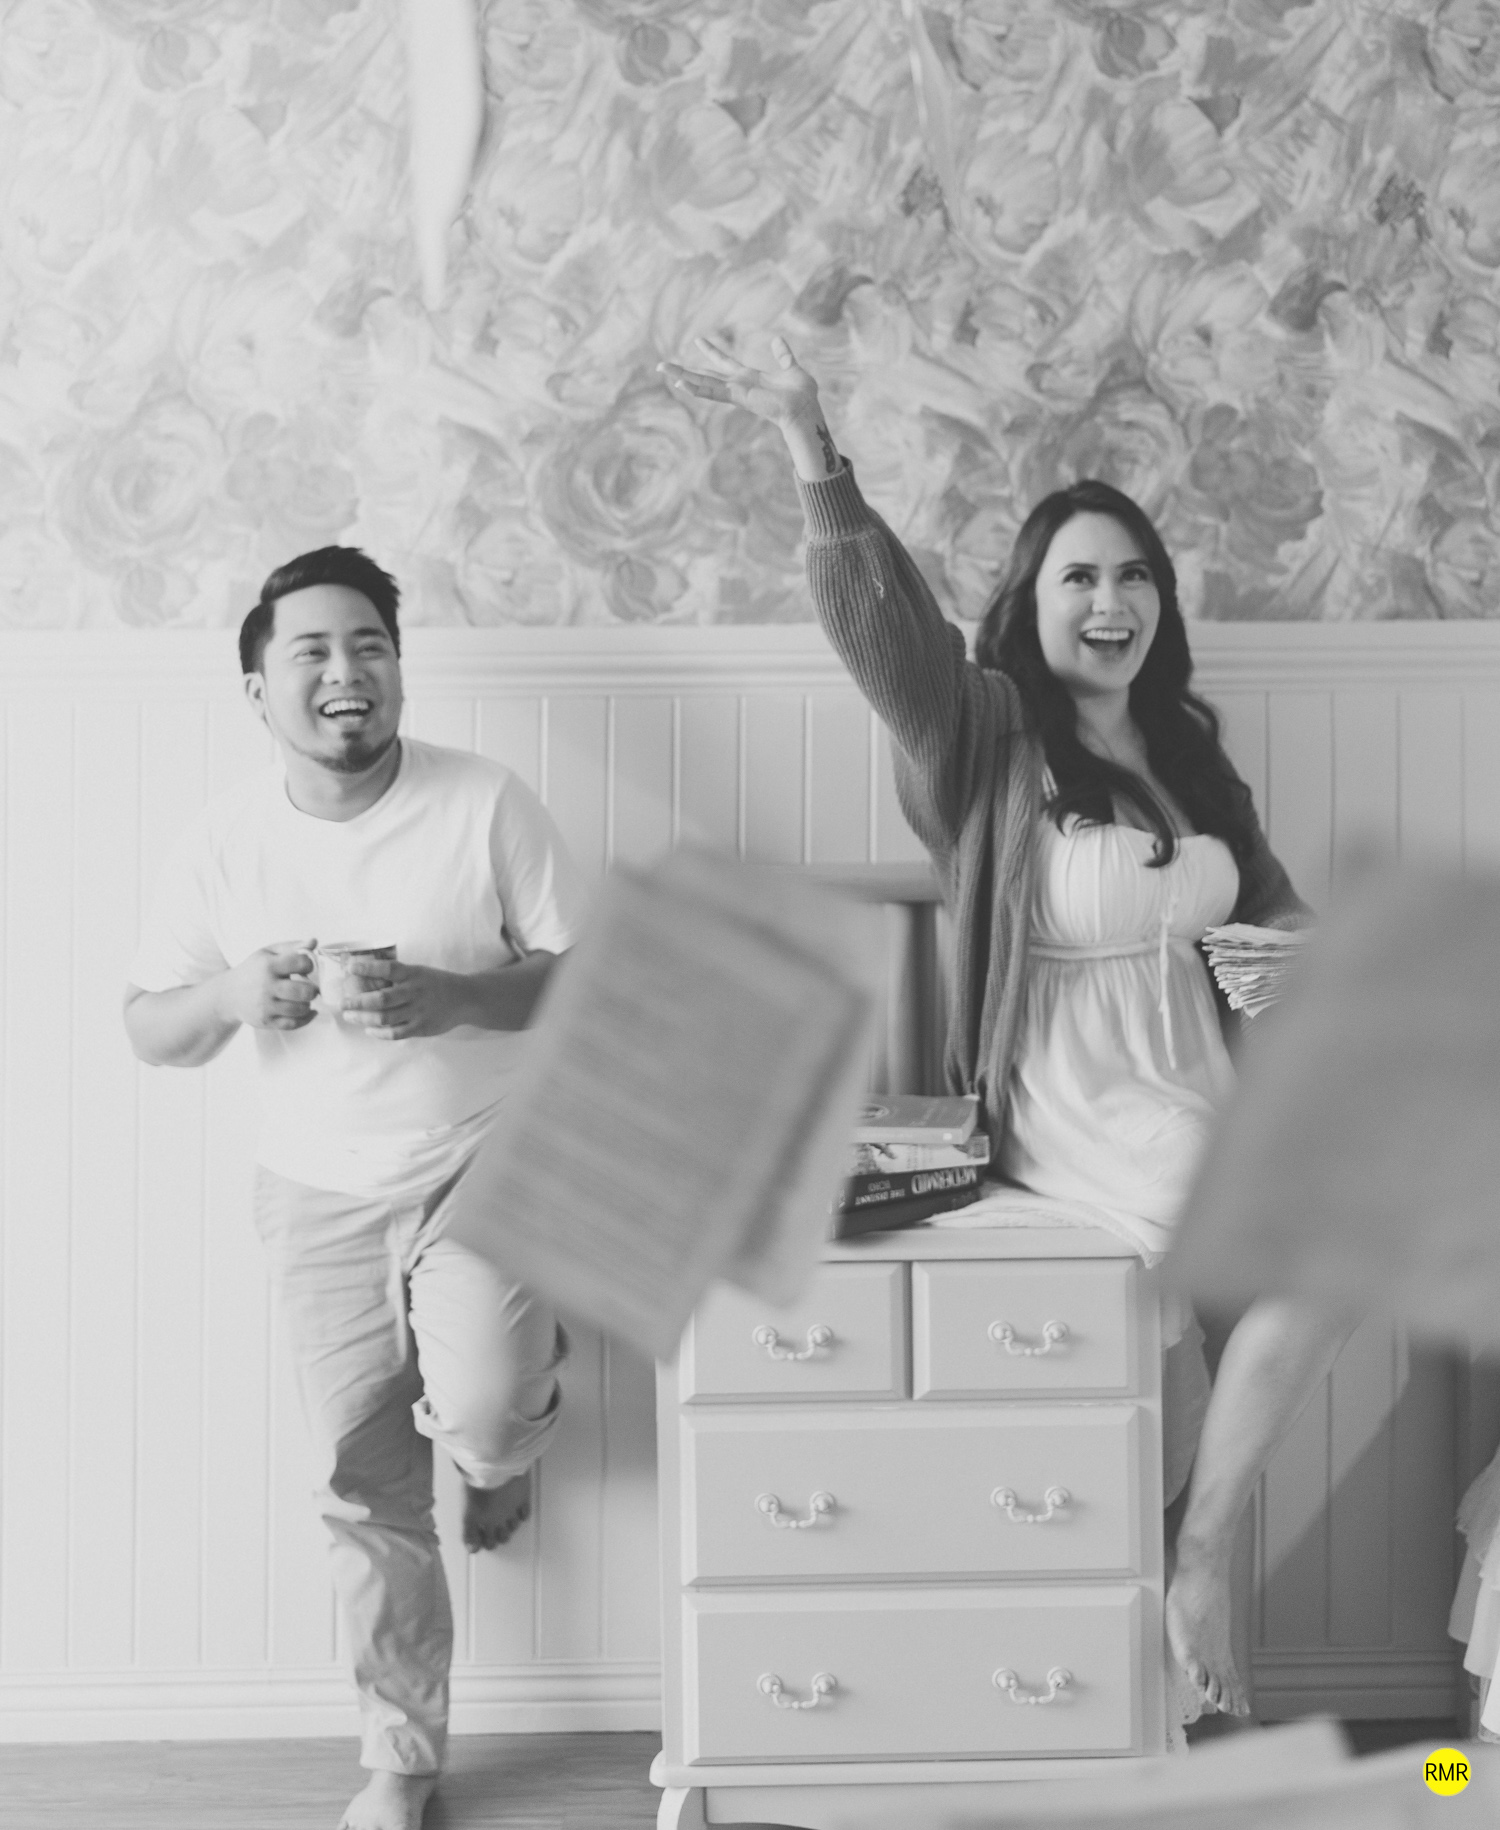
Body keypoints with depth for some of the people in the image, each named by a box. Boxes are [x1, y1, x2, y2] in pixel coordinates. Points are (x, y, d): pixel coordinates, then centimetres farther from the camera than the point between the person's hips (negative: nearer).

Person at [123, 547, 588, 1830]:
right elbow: (148, 1032, 2)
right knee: (369, 1492, 9)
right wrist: (230, 996, -20)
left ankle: (515, 1433, 17)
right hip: (320, 1197, 3)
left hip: (484, 1164, -2)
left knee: (477, 1413, -24)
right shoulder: (226, 839, -3)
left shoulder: (486, 802, -11)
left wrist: (450, 997, -25)